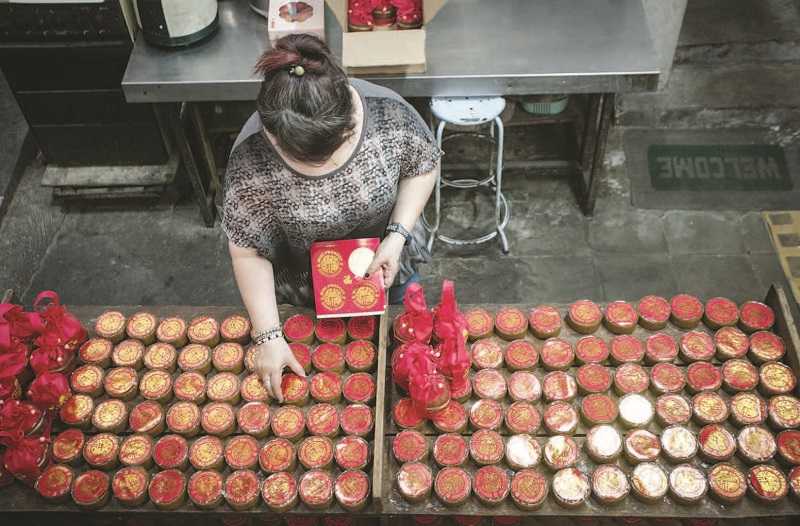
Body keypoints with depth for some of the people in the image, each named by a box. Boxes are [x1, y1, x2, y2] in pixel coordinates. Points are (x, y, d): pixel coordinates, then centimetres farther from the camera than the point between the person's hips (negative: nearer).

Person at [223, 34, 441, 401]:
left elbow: (424, 165, -12)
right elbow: (248, 251, -23)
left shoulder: (389, 113, -33)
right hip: (307, 285, -1)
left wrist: (398, 236, -23)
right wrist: (268, 337, -24)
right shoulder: (251, 157, -36)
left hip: (384, 262, 2)